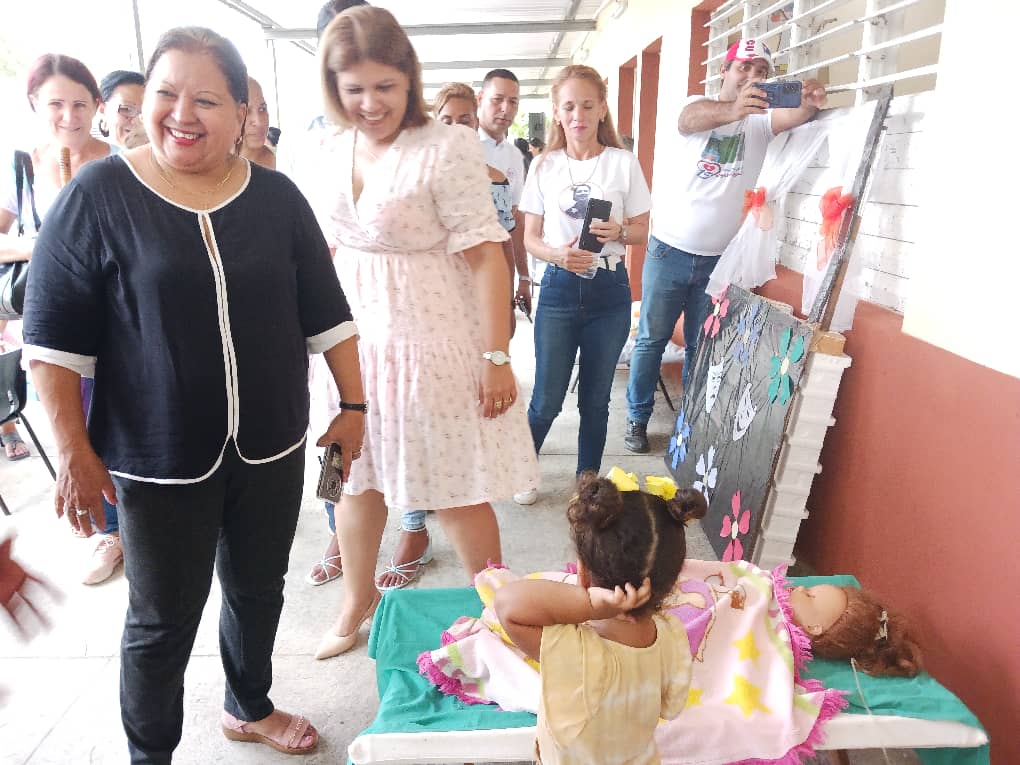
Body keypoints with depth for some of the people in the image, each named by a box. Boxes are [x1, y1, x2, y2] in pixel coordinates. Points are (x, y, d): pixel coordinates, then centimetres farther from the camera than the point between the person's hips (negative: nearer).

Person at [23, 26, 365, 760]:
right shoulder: (98, 195, -9)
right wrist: (74, 452, -10)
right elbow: (55, 338, -8)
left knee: (259, 589, 20)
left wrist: (354, 405, 3)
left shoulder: (277, 196, 0)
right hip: (158, 457, -3)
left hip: (270, 447, 3)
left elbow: (327, 313, 4)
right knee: (164, 618, 12)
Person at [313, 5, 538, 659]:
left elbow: (485, 254, -16)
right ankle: (357, 601, 40)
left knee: (456, 492, 6)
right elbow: (328, 249, 14)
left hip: (433, 347, -6)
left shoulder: (447, 149, -14)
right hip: (354, 343, 6)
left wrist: (497, 358, -19)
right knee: (356, 479, 17)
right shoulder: (335, 151, 6)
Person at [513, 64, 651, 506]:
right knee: (547, 400, 4)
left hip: (609, 292, 0)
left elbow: (642, 230, 6)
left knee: (595, 399, 10)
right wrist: (558, 255, -18)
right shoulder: (545, 166, 2)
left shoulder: (624, 163, 0)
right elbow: (531, 238, 3)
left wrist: (619, 231, -17)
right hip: (559, 290, 0)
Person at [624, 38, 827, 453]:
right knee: (651, 340, 7)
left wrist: (810, 103, -44)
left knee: (702, 348, 11)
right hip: (670, 250, -2)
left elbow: (792, 116, -20)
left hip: (720, 259, 2)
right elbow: (690, 119, -29)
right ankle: (637, 418, 21)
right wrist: (733, 109, -50)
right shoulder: (698, 105, -4)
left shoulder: (761, 118, 2)